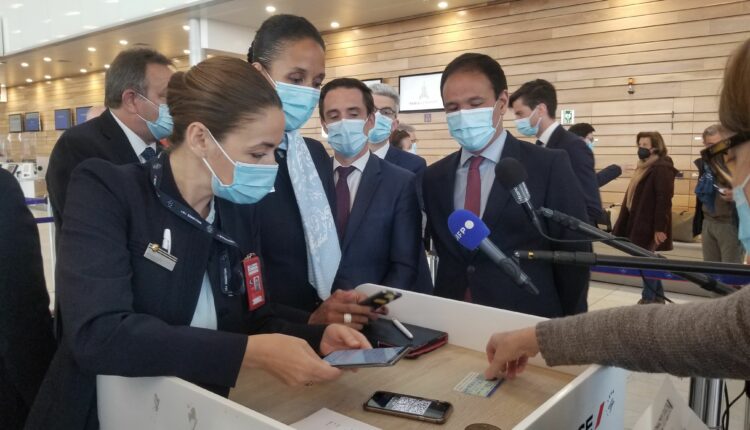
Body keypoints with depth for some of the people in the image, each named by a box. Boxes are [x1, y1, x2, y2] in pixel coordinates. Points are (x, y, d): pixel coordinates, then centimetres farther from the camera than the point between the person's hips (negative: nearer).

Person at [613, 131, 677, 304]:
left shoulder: (662, 168, -13)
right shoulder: (644, 167, 17)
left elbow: (664, 201, -20)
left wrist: (659, 228, -23)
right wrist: (624, 223, 20)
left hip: (651, 227, -10)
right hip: (639, 224, 10)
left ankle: (649, 300, 6)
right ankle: (657, 297, 25)